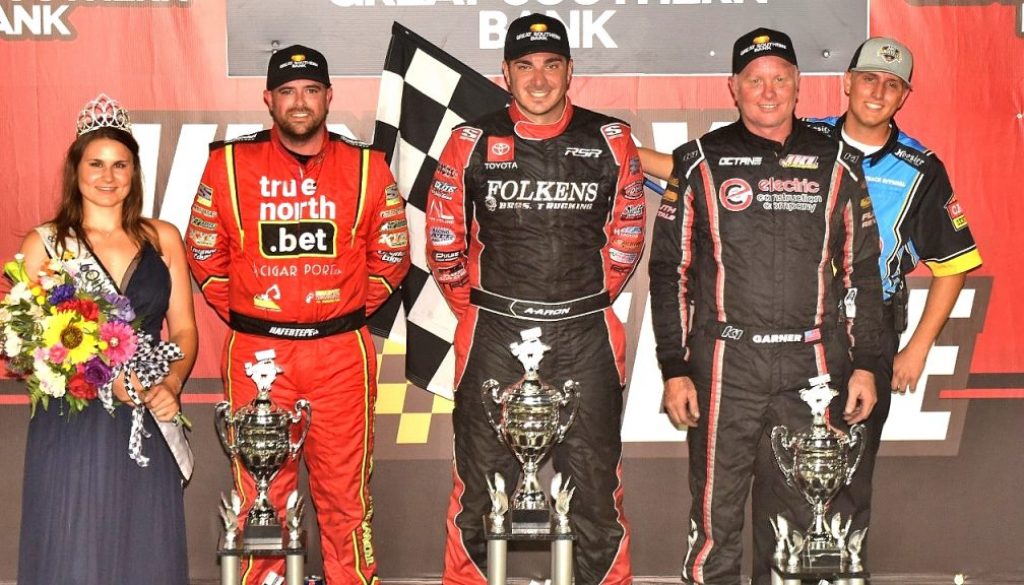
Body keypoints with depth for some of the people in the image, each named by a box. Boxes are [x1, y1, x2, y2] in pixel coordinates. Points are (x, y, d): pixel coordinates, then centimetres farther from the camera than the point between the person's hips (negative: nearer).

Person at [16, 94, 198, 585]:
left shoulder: (163, 239, 9)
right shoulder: (45, 243, 1)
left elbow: (183, 329, 9)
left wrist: (171, 386, -10)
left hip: (148, 420, 2)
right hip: (72, 423, -2)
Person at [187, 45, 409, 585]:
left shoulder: (366, 167, 5)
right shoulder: (230, 165, 3)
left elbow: (391, 254, 12)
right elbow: (204, 253, 10)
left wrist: (352, 314, 7)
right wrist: (243, 315, 6)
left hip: (341, 352, 0)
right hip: (255, 352, 0)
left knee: (345, 489, 5)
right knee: (259, 490, 4)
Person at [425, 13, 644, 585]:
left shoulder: (611, 140, 4)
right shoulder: (473, 143, 3)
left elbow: (627, 235, 13)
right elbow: (444, 239, 10)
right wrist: (475, 307, 11)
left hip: (586, 341, 0)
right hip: (494, 338, 0)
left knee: (596, 489, 5)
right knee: (481, 490, 5)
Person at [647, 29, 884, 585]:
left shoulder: (836, 165, 9)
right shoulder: (701, 163, 4)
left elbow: (861, 271, 12)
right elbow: (669, 270, 5)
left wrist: (865, 365, 6)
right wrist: (674, 369, -1)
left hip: (812, 370, 2)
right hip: (725, 367, -1)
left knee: (803, 519, 7)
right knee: (716, 519, 1)